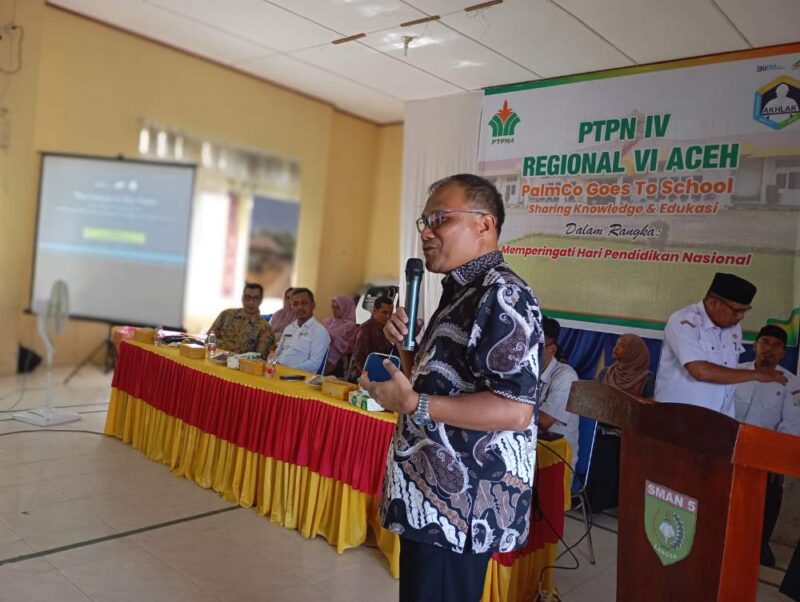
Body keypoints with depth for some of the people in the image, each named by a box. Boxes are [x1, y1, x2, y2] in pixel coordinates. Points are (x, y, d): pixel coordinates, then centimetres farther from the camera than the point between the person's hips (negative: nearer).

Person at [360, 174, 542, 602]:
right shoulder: (461, 292, 14)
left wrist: (412, 404, -26)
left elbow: (514, 410, -28)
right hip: (433, 496, 10)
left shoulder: (501, 296, -20)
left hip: (460, 507, -10)